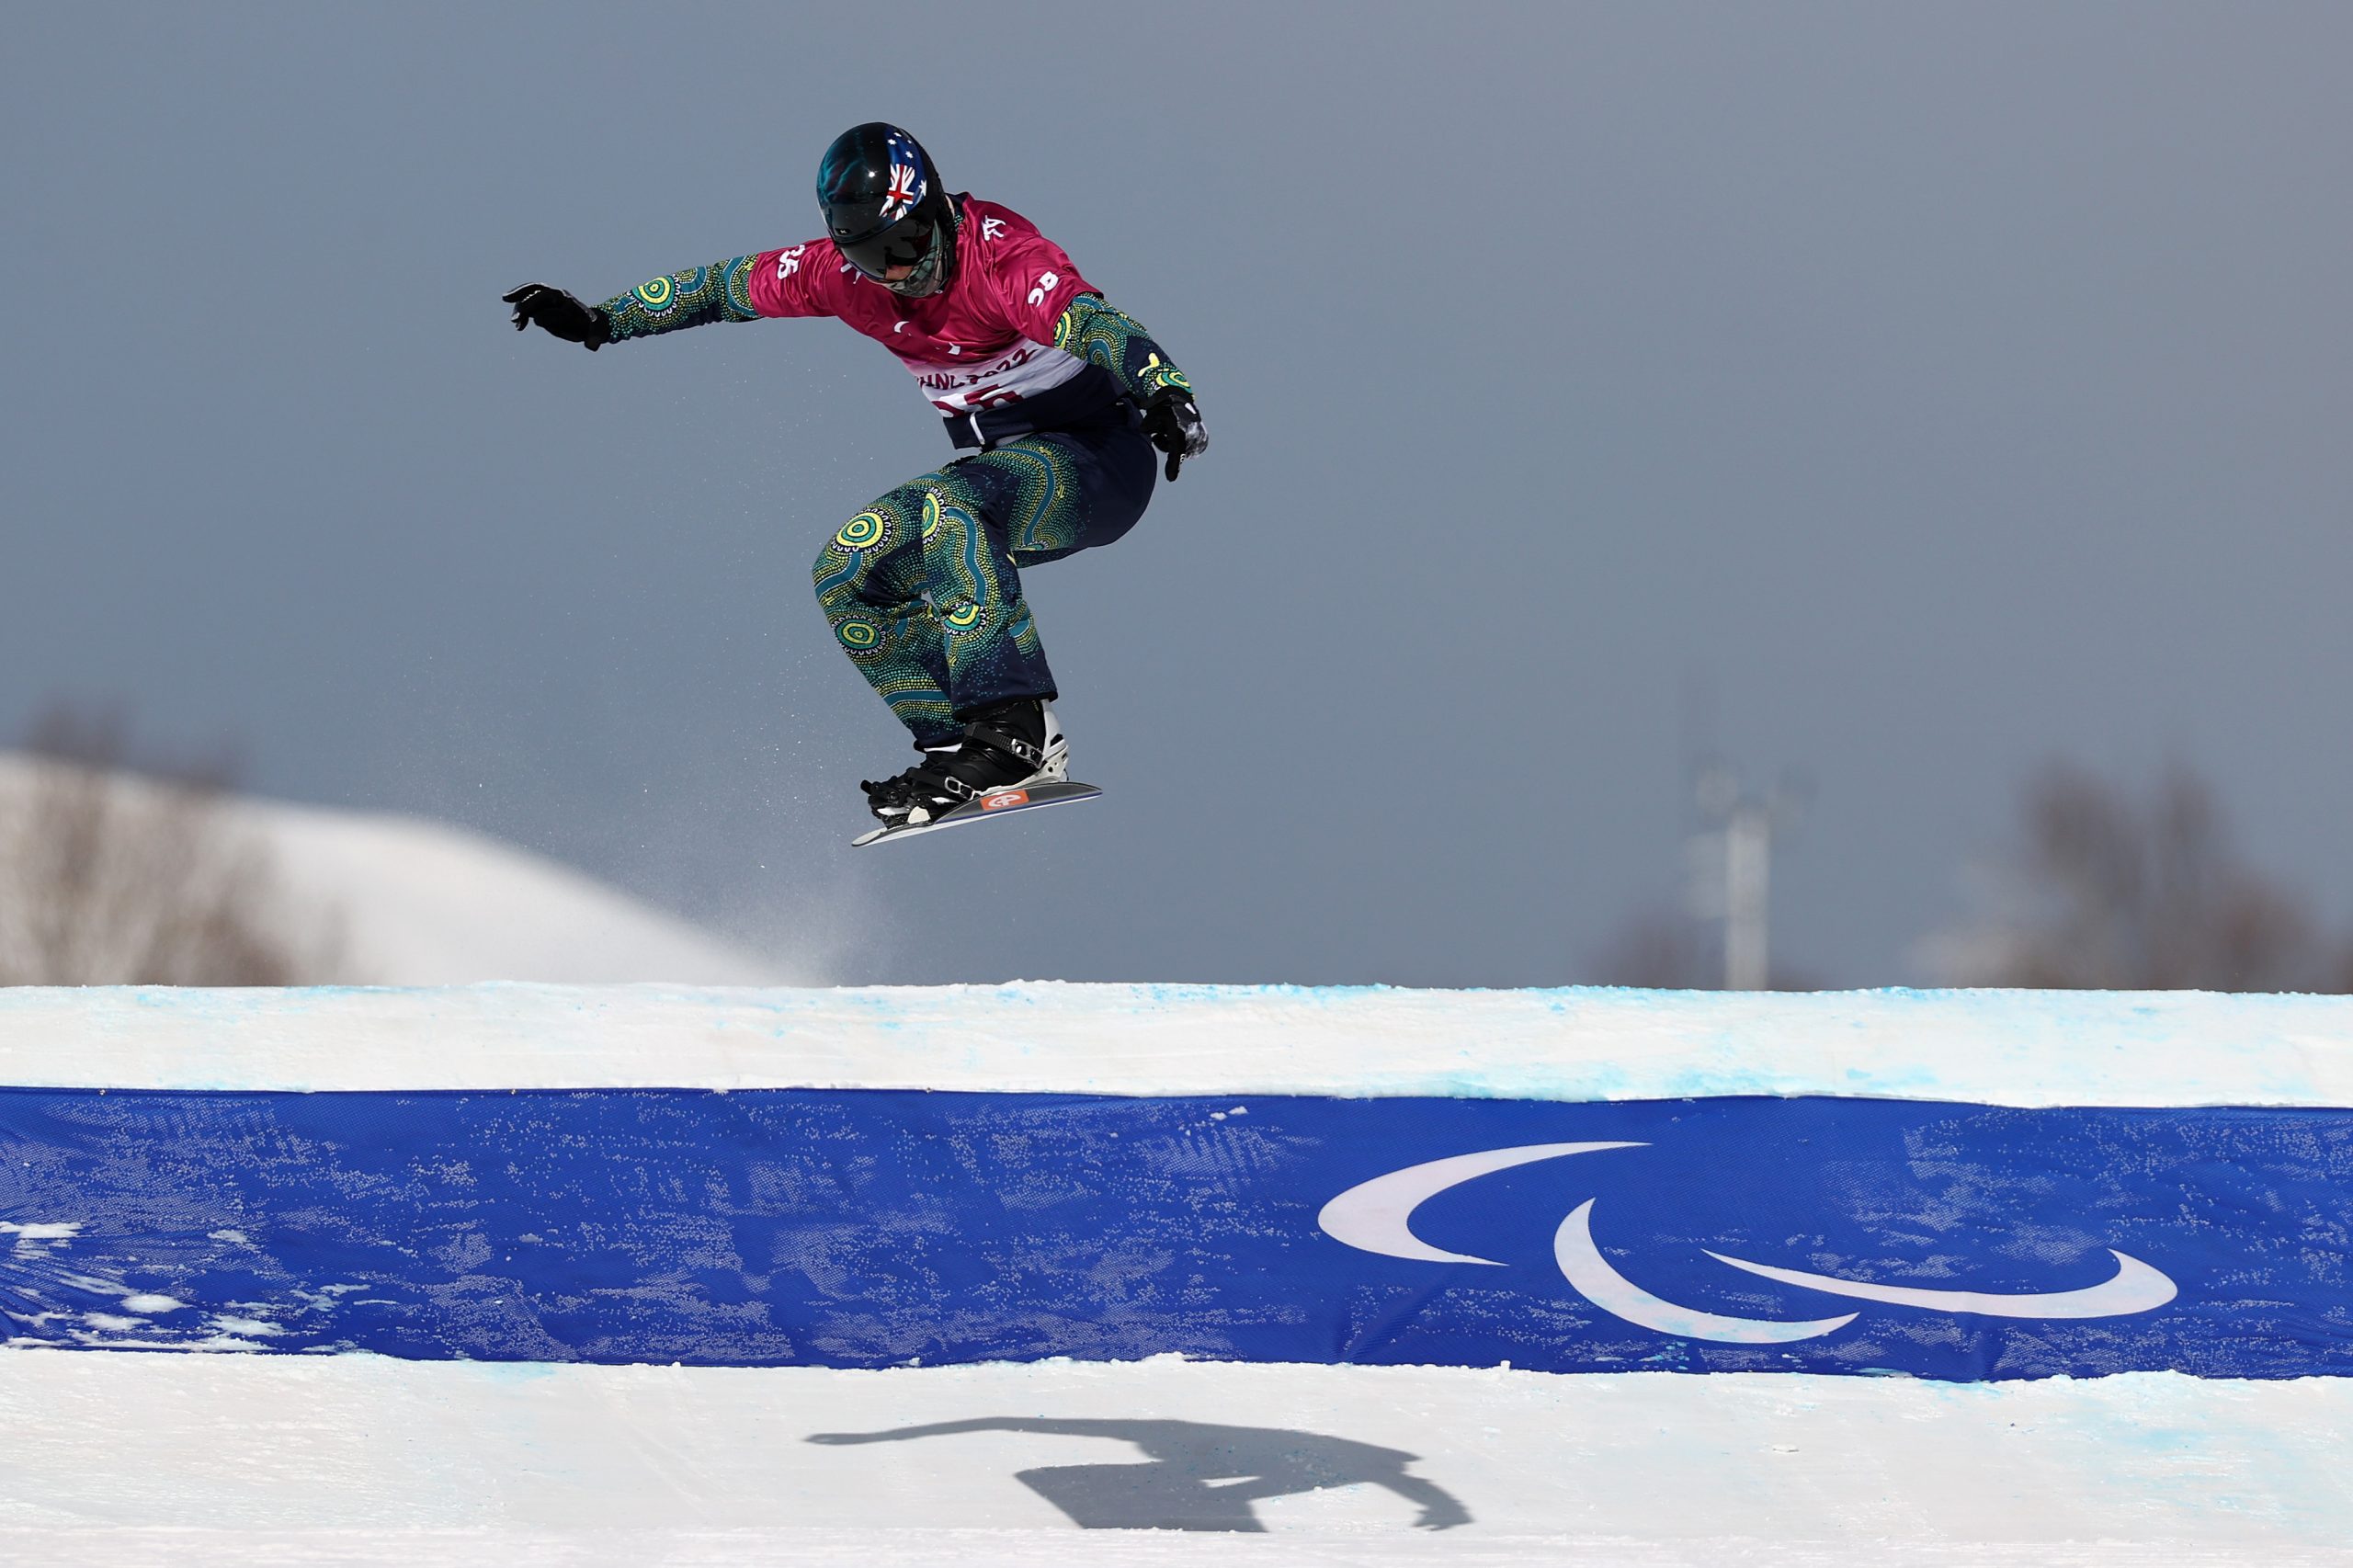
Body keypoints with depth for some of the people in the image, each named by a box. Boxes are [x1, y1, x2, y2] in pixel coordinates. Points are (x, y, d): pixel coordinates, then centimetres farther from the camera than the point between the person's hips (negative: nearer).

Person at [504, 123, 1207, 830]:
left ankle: (1018, 726, -39)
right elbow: (727, 286, 9)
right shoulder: (842, 271, -6)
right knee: (849, 570, -5)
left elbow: (1091, 320, -42)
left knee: (948, 508, -35)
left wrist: (1165, 394, -61)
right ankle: (959, 748, -8)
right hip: (995, 465, 8)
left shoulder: (999, 253, -26)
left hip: (1094, 457, -8)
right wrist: (601, 320, 12)